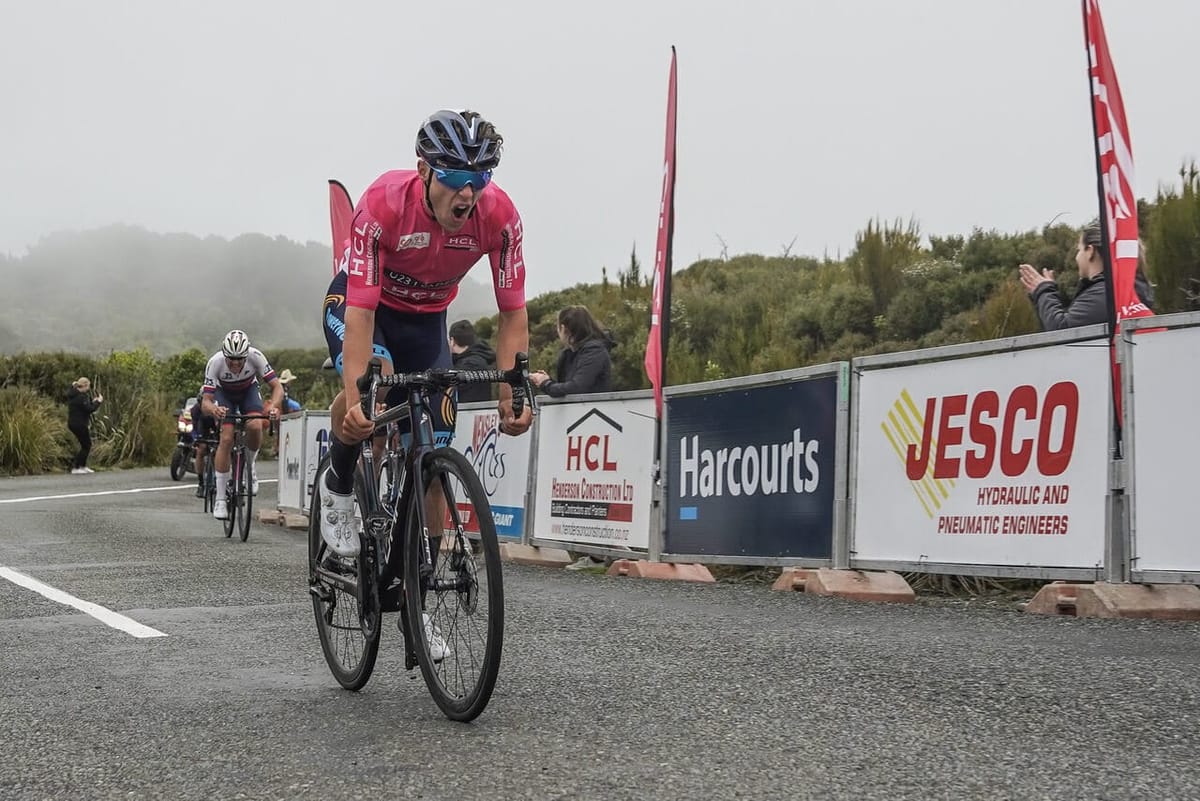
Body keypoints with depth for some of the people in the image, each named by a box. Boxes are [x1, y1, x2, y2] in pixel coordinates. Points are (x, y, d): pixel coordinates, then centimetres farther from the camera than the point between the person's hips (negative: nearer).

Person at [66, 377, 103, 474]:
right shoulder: (80, 397, -20)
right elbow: (89, 409, -22)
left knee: (87, 444, 19)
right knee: (86, 446, -2)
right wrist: (98, 402, -9)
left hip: (73, 423, 10)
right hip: (79, 424, -10)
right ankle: (75, 468, -3)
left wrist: (93, 401, 9)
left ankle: (83, 466, 26)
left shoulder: (73, 394, 11)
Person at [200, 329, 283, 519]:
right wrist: (213, 409, -58)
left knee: (255, 426, -29)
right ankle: (220, 498, -10)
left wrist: (274, 406, -51)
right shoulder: (215, 362, -34)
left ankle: (250, 466, 2)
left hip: (248, 391, 1)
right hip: (224, 393, -1)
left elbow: (277, 386, -29)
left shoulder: (255, 356, -33)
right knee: (226, 439, -19)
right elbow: (205, 402, -33)